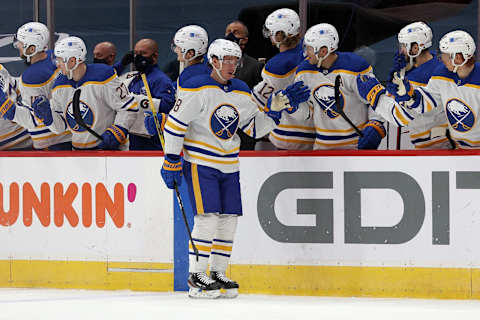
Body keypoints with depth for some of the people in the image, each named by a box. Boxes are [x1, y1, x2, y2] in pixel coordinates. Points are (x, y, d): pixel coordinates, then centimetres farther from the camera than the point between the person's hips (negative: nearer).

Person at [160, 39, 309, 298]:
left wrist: (275, 110, -2)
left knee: (229, 219, 5)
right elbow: (175, 124, -11)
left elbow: (255, 128, 13)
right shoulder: (197, 89, -13)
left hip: (228, 165, 7)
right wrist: (172, 161, -13)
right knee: (208, 217, -13)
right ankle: (196, 277, -7)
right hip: (200, 163, -7)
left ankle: (217, 274, 16)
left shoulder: (242, 93, 7)